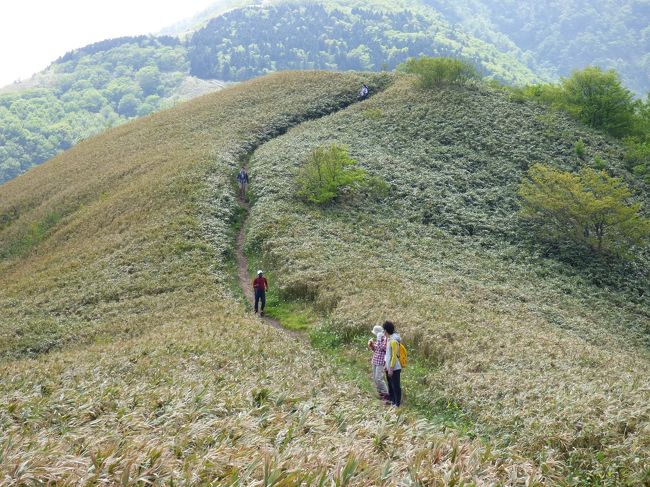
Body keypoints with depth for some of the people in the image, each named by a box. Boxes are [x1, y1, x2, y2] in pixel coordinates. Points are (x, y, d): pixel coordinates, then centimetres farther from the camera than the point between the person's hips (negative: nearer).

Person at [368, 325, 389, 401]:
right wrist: (371, 345, 5)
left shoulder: (384, 339, -13)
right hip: (375, 361, 9)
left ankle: (386, 394, -5)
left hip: (381, 362, -9)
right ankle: (381, 393, 21)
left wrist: (379, 340, -26)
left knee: (379, 378, -13)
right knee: (375, 378, 12)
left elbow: (383, 348, -24)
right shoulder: (378, 339, 13)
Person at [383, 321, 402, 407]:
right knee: (390, 386, 19)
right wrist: (386, 365, 19)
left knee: (396, 386, -1)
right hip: (389, 368, 10)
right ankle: (392, 401, 30)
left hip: (394, 368, -10)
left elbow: (394, 356, -20)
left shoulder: (393, 341, -20)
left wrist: (391, 368, -19)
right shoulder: (388, 339, 9)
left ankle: (397, 404, 6)